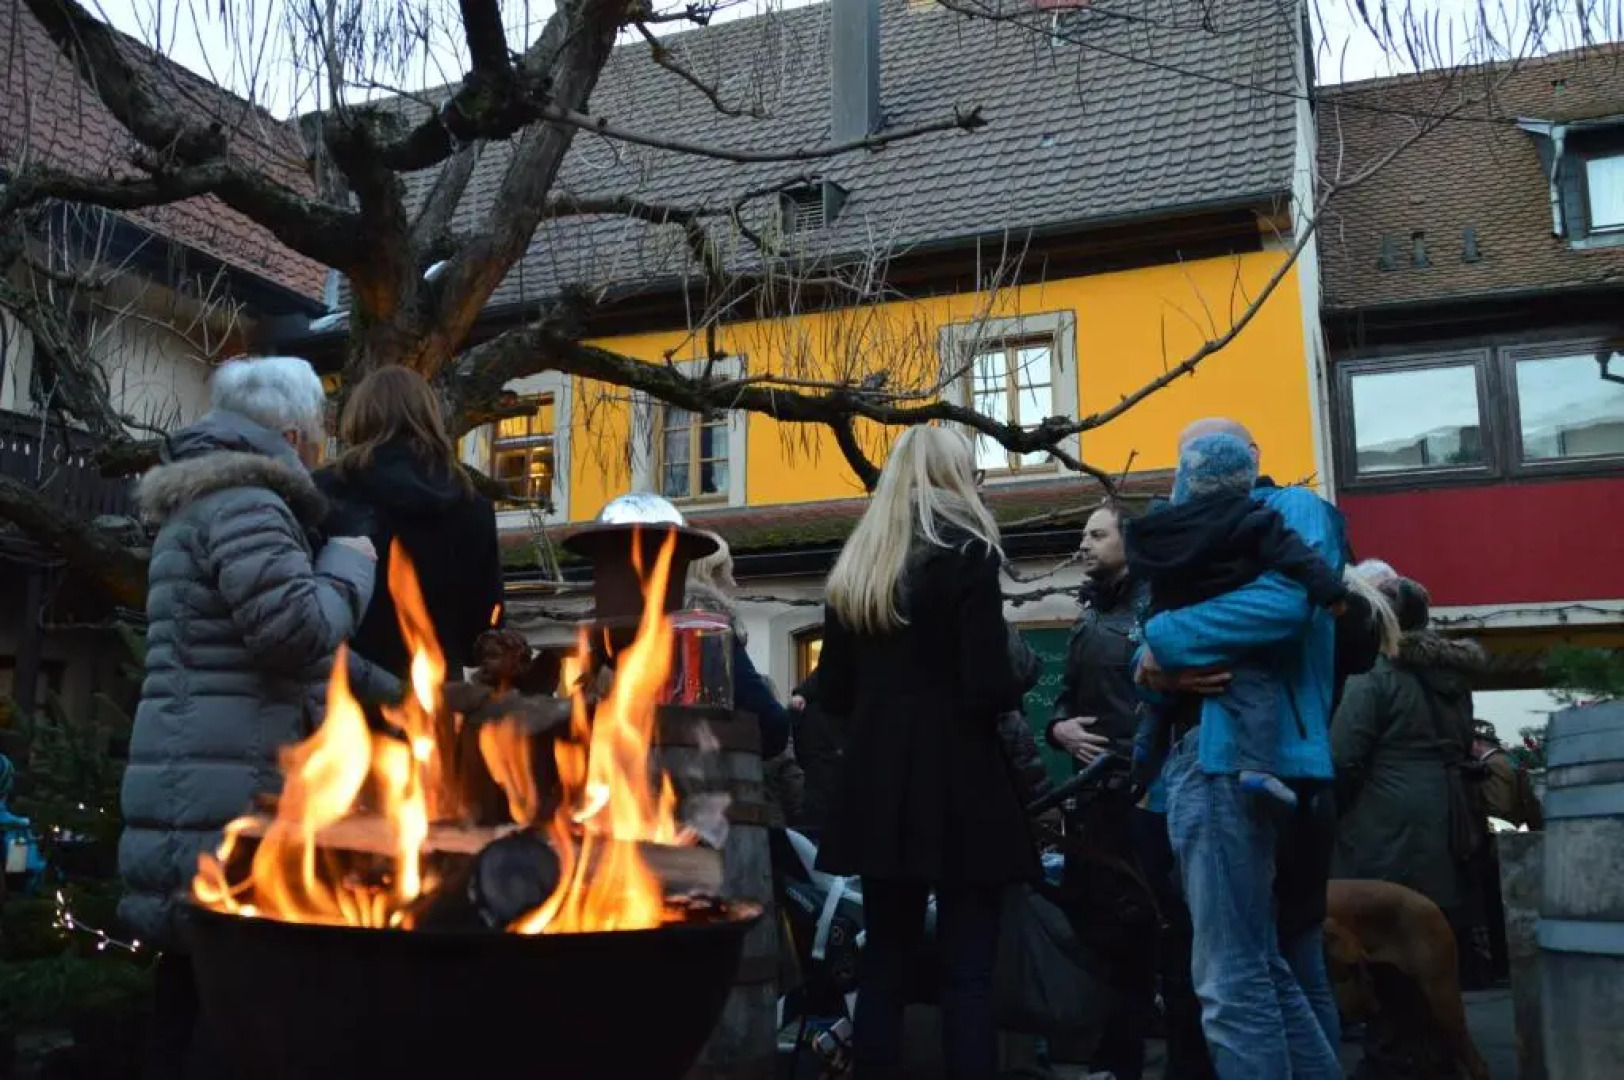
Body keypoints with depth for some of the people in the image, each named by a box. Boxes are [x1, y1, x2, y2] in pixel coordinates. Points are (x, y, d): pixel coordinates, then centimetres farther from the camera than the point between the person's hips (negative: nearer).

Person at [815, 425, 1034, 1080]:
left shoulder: (854, 567, 9)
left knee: (884, 965, 11)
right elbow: (990, 689, -15)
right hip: (960, 788, -5)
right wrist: (1016, 689, 5)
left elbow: (833, 693, 10)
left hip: (879, 789, 5)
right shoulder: (966, 554, -7)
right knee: (968, 972, 0)